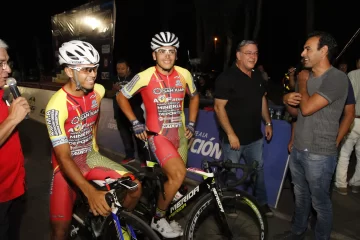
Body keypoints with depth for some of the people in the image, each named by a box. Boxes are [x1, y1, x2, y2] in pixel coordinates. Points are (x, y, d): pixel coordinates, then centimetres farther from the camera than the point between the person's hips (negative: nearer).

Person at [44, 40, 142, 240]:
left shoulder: (98, 91, -8)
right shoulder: (57, 106, -26)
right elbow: (64, 157, -30)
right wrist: (90, 192, -41)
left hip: (91, 157, 5)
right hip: (66, 165, -4)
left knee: (135, 188, -11)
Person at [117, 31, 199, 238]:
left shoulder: (184, 74, -2)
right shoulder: (145, 76, -12)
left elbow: (194, 97, 17)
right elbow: (121, 97, 1)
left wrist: (192, 124, 9)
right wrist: (135, 122, -4)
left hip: (180, 135, 5)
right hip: (158, 134, -5)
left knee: (175, 179, 13)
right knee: (178, 174, -23)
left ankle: (167, 216, 38)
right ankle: (158, 219, 0)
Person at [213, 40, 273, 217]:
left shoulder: (258, 76, 6)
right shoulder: (226, 77, -16)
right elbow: (219, 107, -19)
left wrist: (268, 123, 14)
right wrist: (230, 134, -21)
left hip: (254, 136, 7)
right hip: (233, 137, -6)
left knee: (258, 169, 18)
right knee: (230, 173, 9)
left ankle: (262, 202, 36)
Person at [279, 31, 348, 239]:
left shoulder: (337, 78, -17)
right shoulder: (307, 77, 8)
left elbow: (307, 108, -25)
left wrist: (302, 83, -8)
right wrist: (288, 100, -6)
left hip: (319, 155, -7)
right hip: (298, 150, 8)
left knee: (320, 202, 8)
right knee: (300, 195, 23)